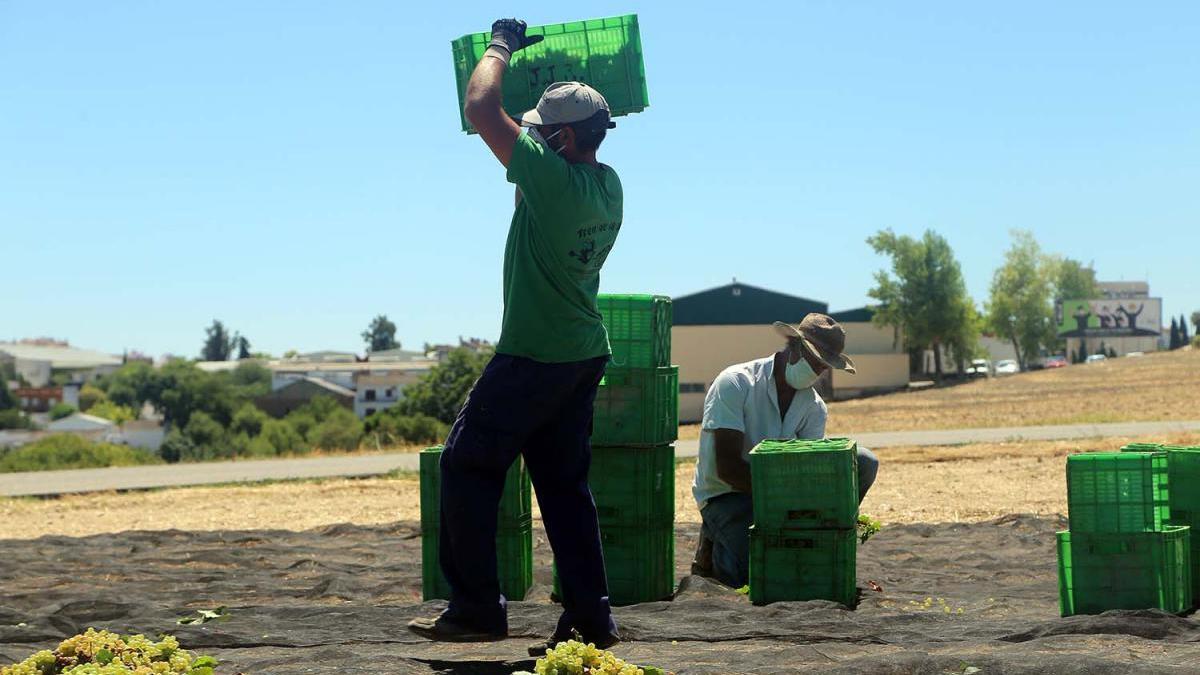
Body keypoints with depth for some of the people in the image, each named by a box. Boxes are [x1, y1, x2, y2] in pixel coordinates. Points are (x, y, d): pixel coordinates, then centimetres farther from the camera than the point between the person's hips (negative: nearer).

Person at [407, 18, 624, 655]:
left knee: (467, 465, 3)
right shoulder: (609, 185, 3)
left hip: (532, 358, -8)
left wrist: (501, 45, -1)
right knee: (564, 483, 12)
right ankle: (590, 615, 9)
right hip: (585, 355, 8)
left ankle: (476, 606, 4)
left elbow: (481, 108, -18)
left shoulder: (552, 178, -21)